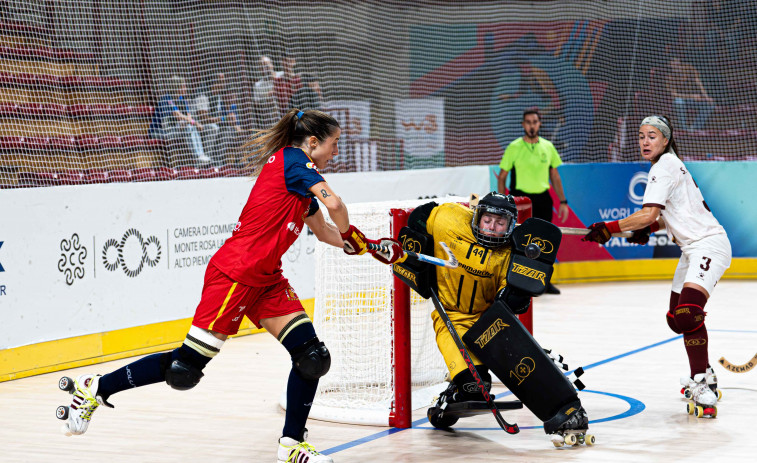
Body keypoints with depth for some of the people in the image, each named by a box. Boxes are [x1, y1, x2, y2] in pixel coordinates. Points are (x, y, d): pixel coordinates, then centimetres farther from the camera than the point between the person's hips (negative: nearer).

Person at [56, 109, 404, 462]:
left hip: (266, 279, 10)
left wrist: (369, 246, 25)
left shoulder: (300, 180, 19)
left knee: (312, 357, -1)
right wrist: (350, 235, -1)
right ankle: (95, 388, 6)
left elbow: (324, 232, 30)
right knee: (186, 367, -8)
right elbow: (334, 204, -20)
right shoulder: (292, 158, -9)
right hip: (234, 273, -10)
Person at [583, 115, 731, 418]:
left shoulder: (665, 166, -12)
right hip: (693, 248, 11)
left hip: (709, 245, -11)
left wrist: (609, 229, -21)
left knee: (688, 311, -26)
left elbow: (649, 213, -23)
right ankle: (702, 374, 31)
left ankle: (702, 384, -25)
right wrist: (650, 229, 11)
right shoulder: (667, 165, 18)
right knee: (677, 317, 16)